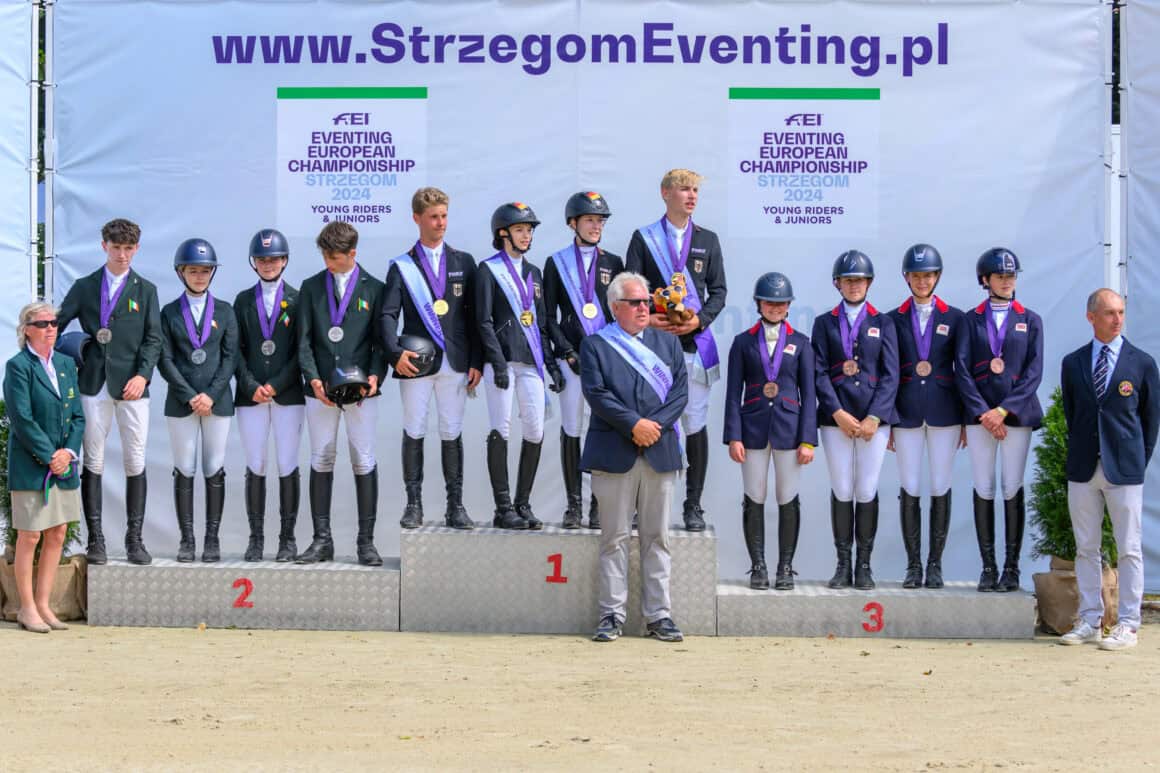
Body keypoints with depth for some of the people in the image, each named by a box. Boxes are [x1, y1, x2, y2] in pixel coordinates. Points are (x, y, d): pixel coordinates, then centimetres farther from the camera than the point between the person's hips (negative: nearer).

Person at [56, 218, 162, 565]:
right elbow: (57, 324, 9)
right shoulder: (84, 287, 11)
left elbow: (153, 339, 2)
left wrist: (143, 375, -12)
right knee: (93, 462, 1)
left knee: (136, 463, -1)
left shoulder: (145, 290, 9)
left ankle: (134, 538, 6)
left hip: (131, 385, -1)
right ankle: (95, 540, 5)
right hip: (94, 384, 1)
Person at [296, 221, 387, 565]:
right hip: (321, 388, 2)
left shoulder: (374, 289, 5)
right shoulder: (311, 288, 8)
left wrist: (375, 375, -13)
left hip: (360, 389, -2)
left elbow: (380, 340, 3)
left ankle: (366, 541, 5)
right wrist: (314, 379, -10)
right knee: (321, 462, 4)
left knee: (364, 463, 0)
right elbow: (304, 341, 4)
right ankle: (322, 540, 10)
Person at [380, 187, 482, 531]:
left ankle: (455, 504, 8)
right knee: (413, 433, 2)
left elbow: (474, 314, 9)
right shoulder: (402, 267, 5)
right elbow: (388, 315, -3)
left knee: (452, 434, 4)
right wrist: (395, 353, -20)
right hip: (416, 361, -1)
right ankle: (414, 503, 9)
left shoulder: (463, 262, 11)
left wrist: (477, 361, 2)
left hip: (455, 361, 1)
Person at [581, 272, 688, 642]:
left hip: (660, 452, 3)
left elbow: (680, 391, 5)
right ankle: (612, 615, 5)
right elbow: (596, 393, -7)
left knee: (657, 537, 5)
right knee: (614, 538, 1)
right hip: (614, 454, -3)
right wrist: (634, 424, -16)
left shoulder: (667, 342, 15)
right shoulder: (595, 344, 4)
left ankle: (659, 615, 9)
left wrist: (656, 424, -10)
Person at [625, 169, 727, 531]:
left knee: (696, 425, 1)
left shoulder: (708, 240, 13)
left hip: (693, 343, 2)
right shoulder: (643, 238, 6)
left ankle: (693, 506, 8)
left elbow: (718, 292, 10)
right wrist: (646, 319, -15)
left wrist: (699, 319, -8)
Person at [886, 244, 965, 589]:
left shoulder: (954, 318, 6)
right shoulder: (894, 320, 8)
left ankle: (935, 564, 7)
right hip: (907, 413, 0)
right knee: (909, 489, -1)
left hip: (944, 411, 0)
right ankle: (913, 565, 5)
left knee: (941, 488, 1)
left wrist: (966, 420, 3)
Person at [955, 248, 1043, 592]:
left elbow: (1034, 371, 0)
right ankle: (988, 567, 4)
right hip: (979, 414, 0)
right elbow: (961, 369, 1)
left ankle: (1011, 568, 2)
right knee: (983, 489, -1)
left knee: (1013, 490, -2)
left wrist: (1004, 410, -10)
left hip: (1017, 412, 0)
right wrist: (983, 413, -10)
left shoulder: (1030, 320, 8)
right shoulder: (971, 319, 8)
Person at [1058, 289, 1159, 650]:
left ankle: (1127, 625, 4)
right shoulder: (1073, 363, 7)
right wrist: (1079, 454, 10)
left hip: (1124, 471, -3)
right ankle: (1089, 621, 14)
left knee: (1129, 550, 0)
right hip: (1083, 470, 3)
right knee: (1086, 549, 7)